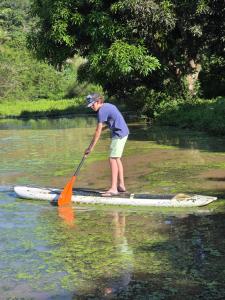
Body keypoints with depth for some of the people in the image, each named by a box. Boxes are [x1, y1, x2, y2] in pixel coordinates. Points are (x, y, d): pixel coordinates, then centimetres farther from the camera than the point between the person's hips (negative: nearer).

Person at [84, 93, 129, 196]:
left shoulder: (101, 111, -15)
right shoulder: (108, 106, 14)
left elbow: (98, 132, -17)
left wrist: (90, 148, -15)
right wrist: (103, 127, 13)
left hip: (119, 134, -10)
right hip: (123, 132, 10)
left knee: (112, 159, -13)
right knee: (117, 159, 16)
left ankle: (113, 188, -16)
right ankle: (121, 185, 22)